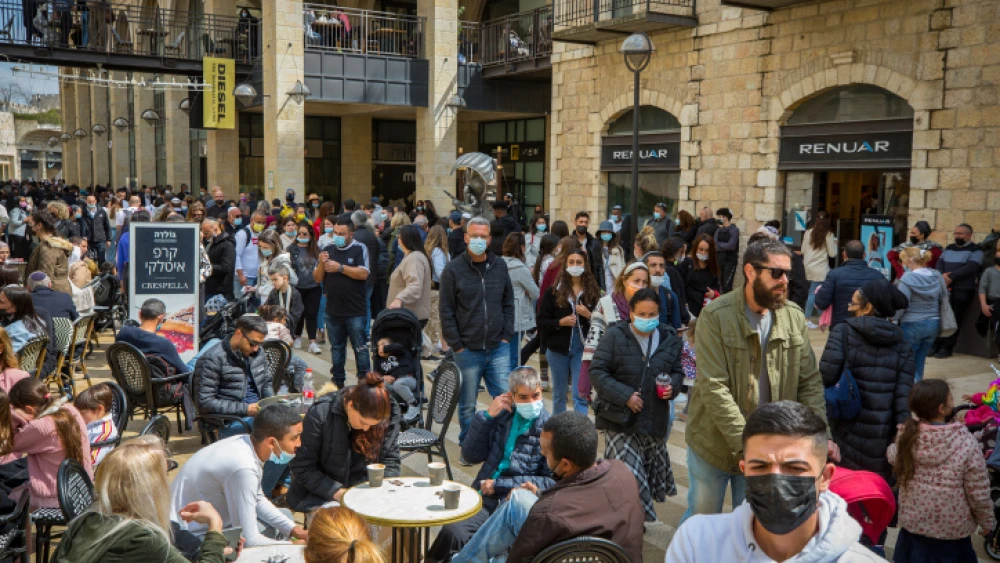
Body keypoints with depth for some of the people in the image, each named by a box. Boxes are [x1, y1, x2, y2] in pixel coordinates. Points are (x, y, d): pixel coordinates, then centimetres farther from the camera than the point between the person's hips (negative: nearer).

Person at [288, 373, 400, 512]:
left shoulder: (390, 414, -8)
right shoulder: (320, 414, -18)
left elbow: (390, 460, 2)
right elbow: (302, 468, -12)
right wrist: (339, 493, -21)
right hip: (322, 494, -4)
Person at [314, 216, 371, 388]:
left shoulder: (359, 249, -4)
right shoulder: (328, 250, 10)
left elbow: (363, 274, -17)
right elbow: (317, 278, 8)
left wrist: (340, 267, -16)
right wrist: (321, 264, -11)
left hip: (355, 311, -5)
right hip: (333, 310, 5)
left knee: (360, 348, 0)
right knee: (336, 348, 14)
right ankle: (337, 382, 24)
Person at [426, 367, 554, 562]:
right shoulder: (501, 416, 11)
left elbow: (551, 482, -3)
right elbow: (471, 456, 7)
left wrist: (498, 485, -7)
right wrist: (486, 416, -5)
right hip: (485, 498, 3)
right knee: (451, 533, -28)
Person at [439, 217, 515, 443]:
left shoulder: (500, 267, 6)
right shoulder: (454, 269, -5)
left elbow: (508, 303, 12)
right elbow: (446, 311, -5)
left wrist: (506, 336, 3)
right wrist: (456, 346, -8)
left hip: (498, 349, 3)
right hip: (468, 350, -3)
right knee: (467, 406, 7)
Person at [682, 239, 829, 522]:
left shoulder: (794, 318, -1)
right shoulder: (716, 315, -16)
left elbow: (810, 382, 2)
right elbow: (713, 387, -21)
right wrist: (745, 444, -27)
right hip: (714, 442, -3)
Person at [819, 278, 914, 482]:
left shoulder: (843, 332, -5)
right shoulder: (902, 347, 4)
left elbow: (825, 377, -14)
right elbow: (903, 399, -3)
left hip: (846, 437, -2)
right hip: (882, 442, 2)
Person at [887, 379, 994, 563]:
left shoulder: (906, 435, -14)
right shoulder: (967, 443, -24)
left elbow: (894, 461, 6)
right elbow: (979, 494, -16)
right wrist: (987, 522, 2)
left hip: (912, 525, 3)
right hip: (953, 532, -3)